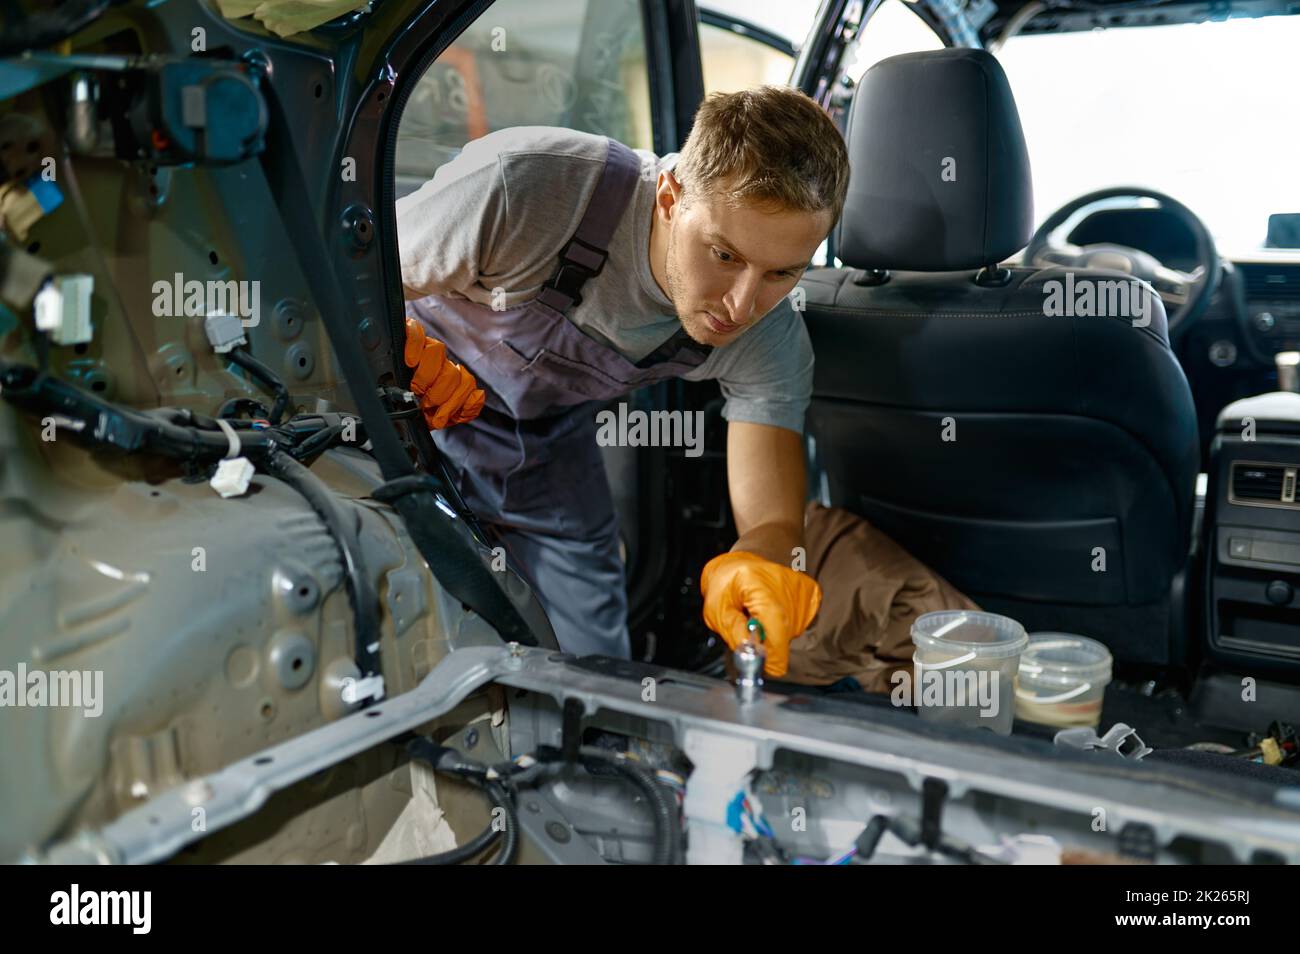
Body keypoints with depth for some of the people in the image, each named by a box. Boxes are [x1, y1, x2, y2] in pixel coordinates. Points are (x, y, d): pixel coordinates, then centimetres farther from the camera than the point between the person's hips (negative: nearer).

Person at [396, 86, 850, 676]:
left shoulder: (771, 343, -22)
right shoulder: (525, 188, -36)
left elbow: (774, 521, -24)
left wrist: (758, 559, -49)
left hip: (547, 430, 3)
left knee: (589, 654, 3)